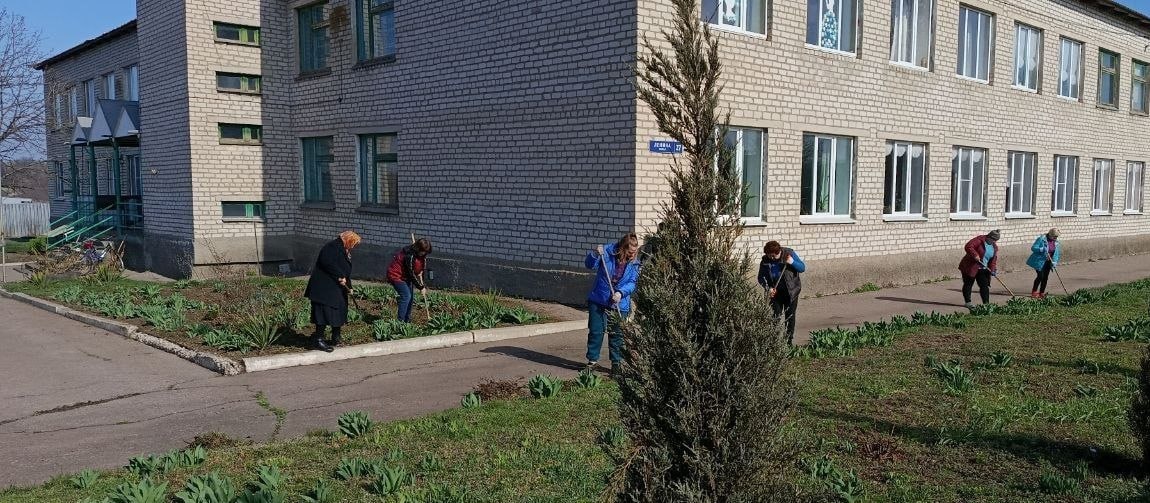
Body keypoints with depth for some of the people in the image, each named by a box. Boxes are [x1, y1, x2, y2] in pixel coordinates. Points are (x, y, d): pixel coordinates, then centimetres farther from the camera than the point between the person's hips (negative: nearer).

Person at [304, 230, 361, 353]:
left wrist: (348, 287, 16)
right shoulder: (332, 247, -12)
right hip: (324, 288, -10)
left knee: (339, 312, 11)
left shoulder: (345, 252, 20)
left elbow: (346, 271, 24)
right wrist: (339, 276, -23)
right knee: (325, 312, -10)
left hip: (337, 290, 10)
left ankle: (336, 339, 22)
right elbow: (327, 262, -27)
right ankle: (318, 340, -5)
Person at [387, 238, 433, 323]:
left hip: (405, 276, 9)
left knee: (410, 297, 9)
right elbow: (411, 274, -26)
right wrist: (421, 288, -19)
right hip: (396, 275, -9)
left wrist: (420, 273, -5)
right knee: (406, 296, -18)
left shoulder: (420, 254, -6)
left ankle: (407, 320, 18)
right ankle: (400, 320, -15)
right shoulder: (409, 255, -32)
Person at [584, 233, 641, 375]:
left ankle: (617, 362, 20)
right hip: (598, 300, -1)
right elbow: (589, 265, -9)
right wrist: (595, 254, -29)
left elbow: (633, 282, -5)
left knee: (617, 334, 7)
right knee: (595, 331, 5)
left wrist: (621, 293, -22)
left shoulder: (634, 262, -4)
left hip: (620, 304, 1)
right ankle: (592, 359, 20)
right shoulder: (607, 252, -11)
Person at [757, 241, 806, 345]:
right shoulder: (765, 260, -9)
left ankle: (789, 339, 18)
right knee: (775, 316, -2)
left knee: (790, 316, 7)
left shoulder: (789, 253, -13)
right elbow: (761, 277, -1)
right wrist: (768, 288, -17)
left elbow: (802, 268, -7)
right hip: (775, 292, 1)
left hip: (791, 291, -1)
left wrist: (793, 263, -26)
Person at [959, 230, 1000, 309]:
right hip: (970, 267, -6)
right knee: (968, 284, 1)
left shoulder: (995, 247, 10)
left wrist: (993, 269, -1)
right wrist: (975, 255, -32)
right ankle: (968, 302, 9)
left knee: (985, 286, -1)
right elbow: (968, 247, -23)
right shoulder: (979, 240, -12)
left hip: (983, 269, 6)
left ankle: (986, 303, 1)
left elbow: (993, 260, 13)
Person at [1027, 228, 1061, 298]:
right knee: (1040, 276, -10)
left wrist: (1054, 262, -3)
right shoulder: (1041, 239, -16)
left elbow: (1057, 253, 10)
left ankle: (1042, 293, 17)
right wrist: (1043, 249, -32)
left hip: (1048, 262, 7)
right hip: (1039, 261, -7)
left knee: (1045, 277, 6)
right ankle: (1034, 292, 4)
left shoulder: (1055, 242, 5)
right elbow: (1033, 248, -18)